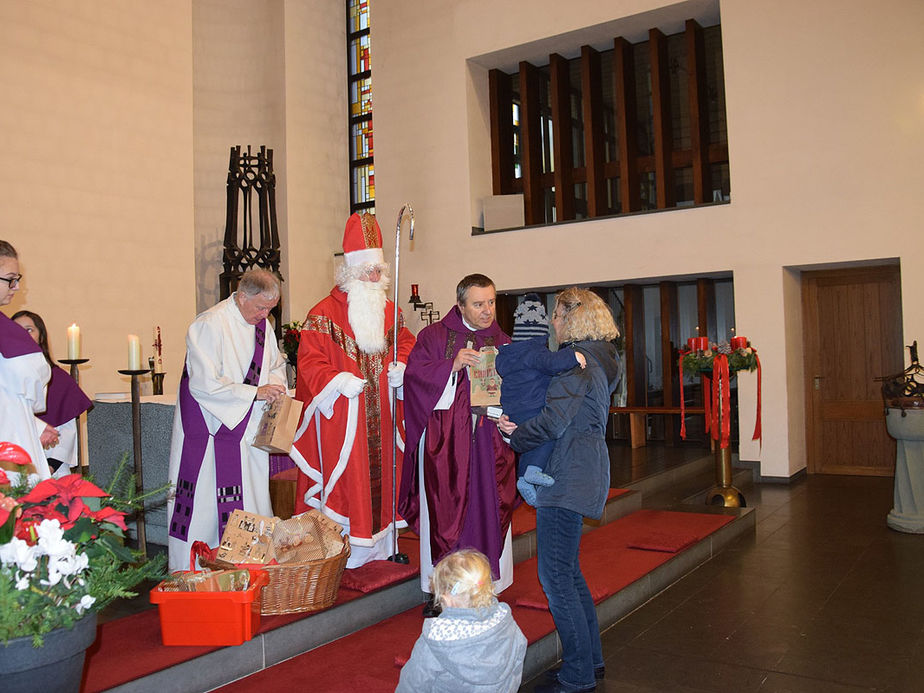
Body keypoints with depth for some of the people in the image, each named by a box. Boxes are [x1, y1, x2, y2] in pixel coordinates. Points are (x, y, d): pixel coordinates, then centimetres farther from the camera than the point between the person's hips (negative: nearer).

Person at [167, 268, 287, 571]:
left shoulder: (262, 324, 6)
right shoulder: (209, 326, -17)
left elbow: (276, 363, 21)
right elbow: (204, 385, -22)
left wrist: (275, 384, -1)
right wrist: (256, 392, -20)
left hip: (249, 429, 7)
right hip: (210, 429, -7)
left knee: (252, 501, 10)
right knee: (205, 504, -1)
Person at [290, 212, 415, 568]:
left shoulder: (389, 311, 10)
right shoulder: (324, 314, -8)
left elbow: (406, 342, 20)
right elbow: (310, 362, -10)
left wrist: (400, 368, 0)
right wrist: (339, 381, -24)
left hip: (379, 417, 6)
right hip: (341, 416, -5)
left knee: (379, 472, 11)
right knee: (345, 477, -3)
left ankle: (379, 542, 23)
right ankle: (344, 549, 7)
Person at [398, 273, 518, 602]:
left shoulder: (502, 343, 12)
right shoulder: (434, 335, 3)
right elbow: (414, 373, -6)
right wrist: (452, 365, -19)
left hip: (488, 442, 3)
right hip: (444, 442, -3)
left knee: (488, 511, 4)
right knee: (443, 511, 0)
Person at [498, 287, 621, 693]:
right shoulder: (597, 361, 17)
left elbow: (554, 421, -20)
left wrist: (515, 437, -4)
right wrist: (521, 429, 10)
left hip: (569, 477, -10)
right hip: (583, 472, 10)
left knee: (554, 573, -5)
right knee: (567, 569, 17)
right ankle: (591, 660, 27)